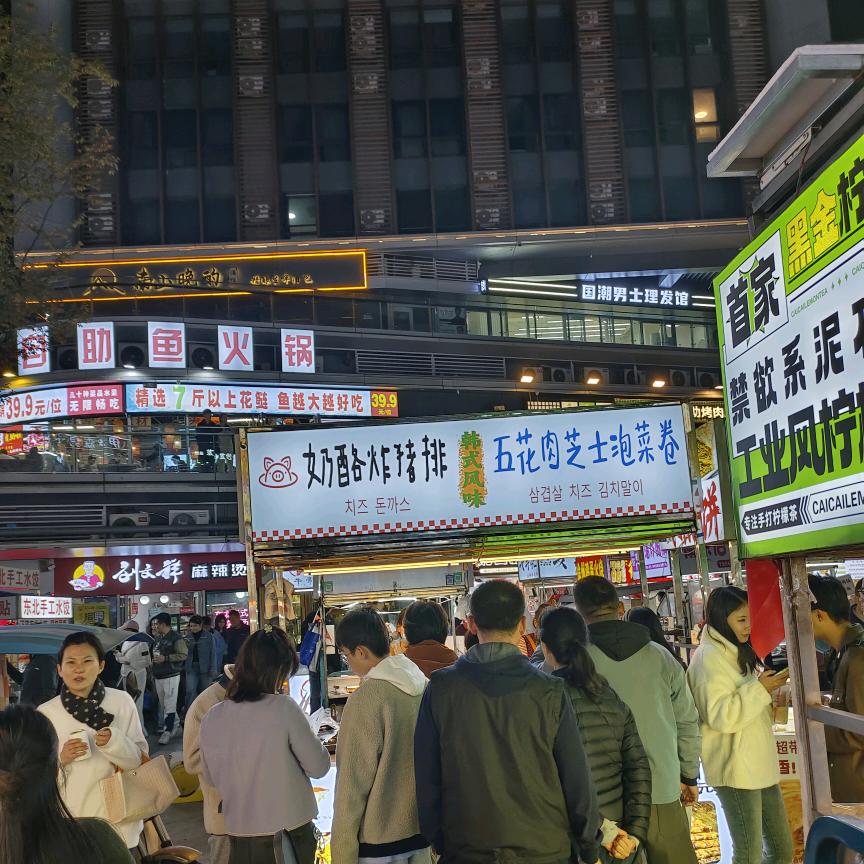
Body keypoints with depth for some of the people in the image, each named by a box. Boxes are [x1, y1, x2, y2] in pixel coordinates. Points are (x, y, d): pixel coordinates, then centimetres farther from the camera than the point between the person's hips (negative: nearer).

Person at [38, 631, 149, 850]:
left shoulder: (122, 701, -6)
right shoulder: (45, 713, -6)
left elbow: (139, 759, -2)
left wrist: (114, 742, -20)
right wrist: (60, 759, -19)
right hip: (70, 825, 0)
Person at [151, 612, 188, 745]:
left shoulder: (176, 638, -10)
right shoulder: (158, 638, 15)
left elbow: (183, 655, -17)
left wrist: (165, 658, -20)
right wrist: (153, 672, 19)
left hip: (171, 676, -8)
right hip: (159, 676, 8)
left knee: (170, 704, -7)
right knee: (163, 704, 12)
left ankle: (168, 731, -5)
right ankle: (175, 725, 23)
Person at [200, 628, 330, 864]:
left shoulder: (212, 718, -6)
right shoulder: (284, 708, -19)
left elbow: (210, 778, 9)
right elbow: (319, 766, -11)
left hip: (241, 835, 3)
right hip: (290, 830, -3)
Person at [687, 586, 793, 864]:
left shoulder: (738, 652, 14)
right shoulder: (710, 657, -15)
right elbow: (719, 716, -22)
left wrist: (771, 686, 7)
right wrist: (759, 689, -18)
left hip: (760, 765, 9)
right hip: (735, 770, -9)